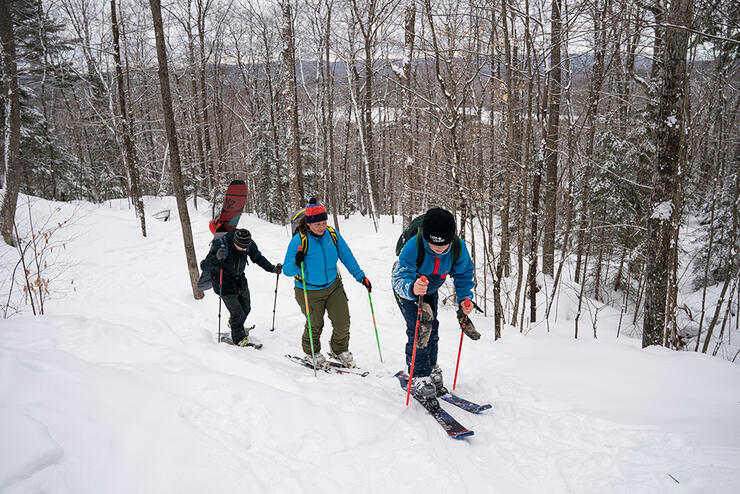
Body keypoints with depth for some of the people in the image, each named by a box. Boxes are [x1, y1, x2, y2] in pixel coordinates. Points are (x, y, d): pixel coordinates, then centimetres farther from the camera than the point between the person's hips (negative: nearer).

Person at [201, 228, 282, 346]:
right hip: (224, 283, -5)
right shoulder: (220, 245, -31)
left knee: (246, 308, 15)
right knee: (237, 312, -6)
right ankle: (238, 338, 18)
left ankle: (233, 324, 46)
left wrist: (272, 268, -8)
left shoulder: (249, 244, -17)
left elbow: (258, 258, 2)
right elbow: (204, 266, -30)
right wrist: (216, 258, -49)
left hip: (240, 280, 5)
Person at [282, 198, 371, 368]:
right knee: (315, 324, 10)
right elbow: (287, 270, -19)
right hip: (309, 291, -4)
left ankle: (340, 350, 34)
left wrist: (361, 276, 3)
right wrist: (296, 263, -41)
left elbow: (347, 256, 4)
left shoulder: (332, 234, -8)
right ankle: (311, 353, 39)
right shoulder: (299, 240, -21)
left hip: (333, 286, 4)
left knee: (343, 322, 5)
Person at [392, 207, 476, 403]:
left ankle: (431, 372, 26)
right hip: (405, 286, -4)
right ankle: (420, 379, -5)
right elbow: (401, 278, -46)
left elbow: (464, 274, -10)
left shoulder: (458, 247, -27)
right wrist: (412, 287, -69)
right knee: (418, 329, -14)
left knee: (431, 328, 8)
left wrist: (464, 298, -24)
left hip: (430, 289, 4)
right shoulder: (413, 246, -40)